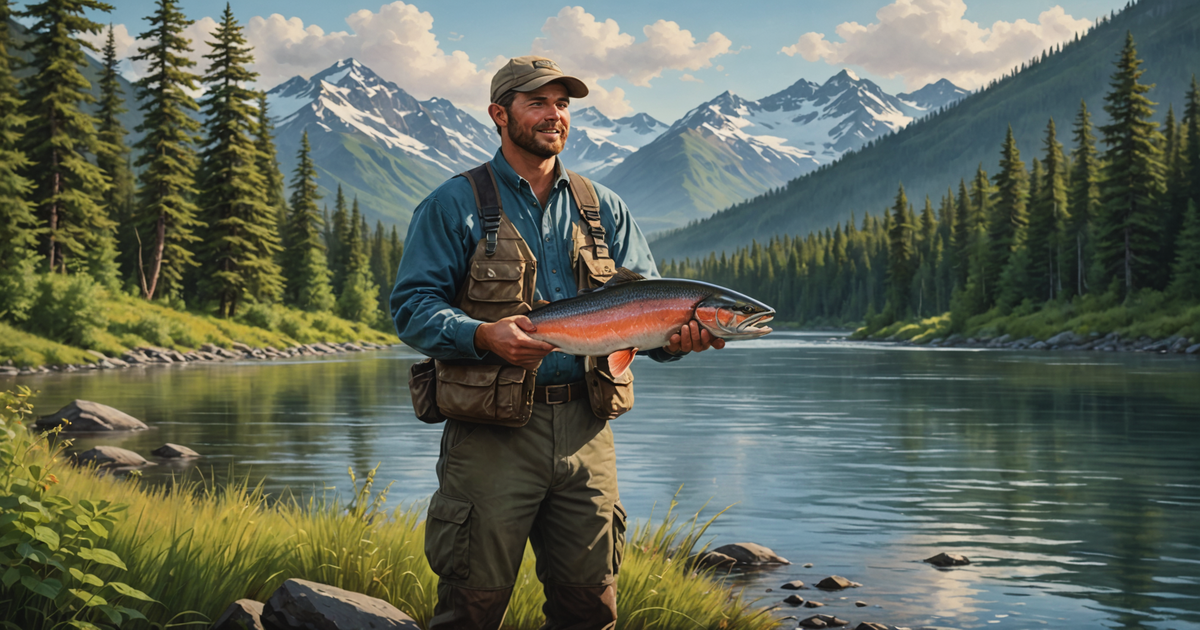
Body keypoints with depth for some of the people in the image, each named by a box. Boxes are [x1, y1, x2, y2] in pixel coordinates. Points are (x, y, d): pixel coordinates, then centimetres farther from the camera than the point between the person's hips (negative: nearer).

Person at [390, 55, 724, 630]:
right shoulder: (455, 205, 2)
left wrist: (674, 337, -14)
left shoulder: (603, 209, 15)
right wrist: (484, 335, -23)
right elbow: (413, 305, -5)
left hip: (584, 429, 4)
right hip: (491, 432, -4)